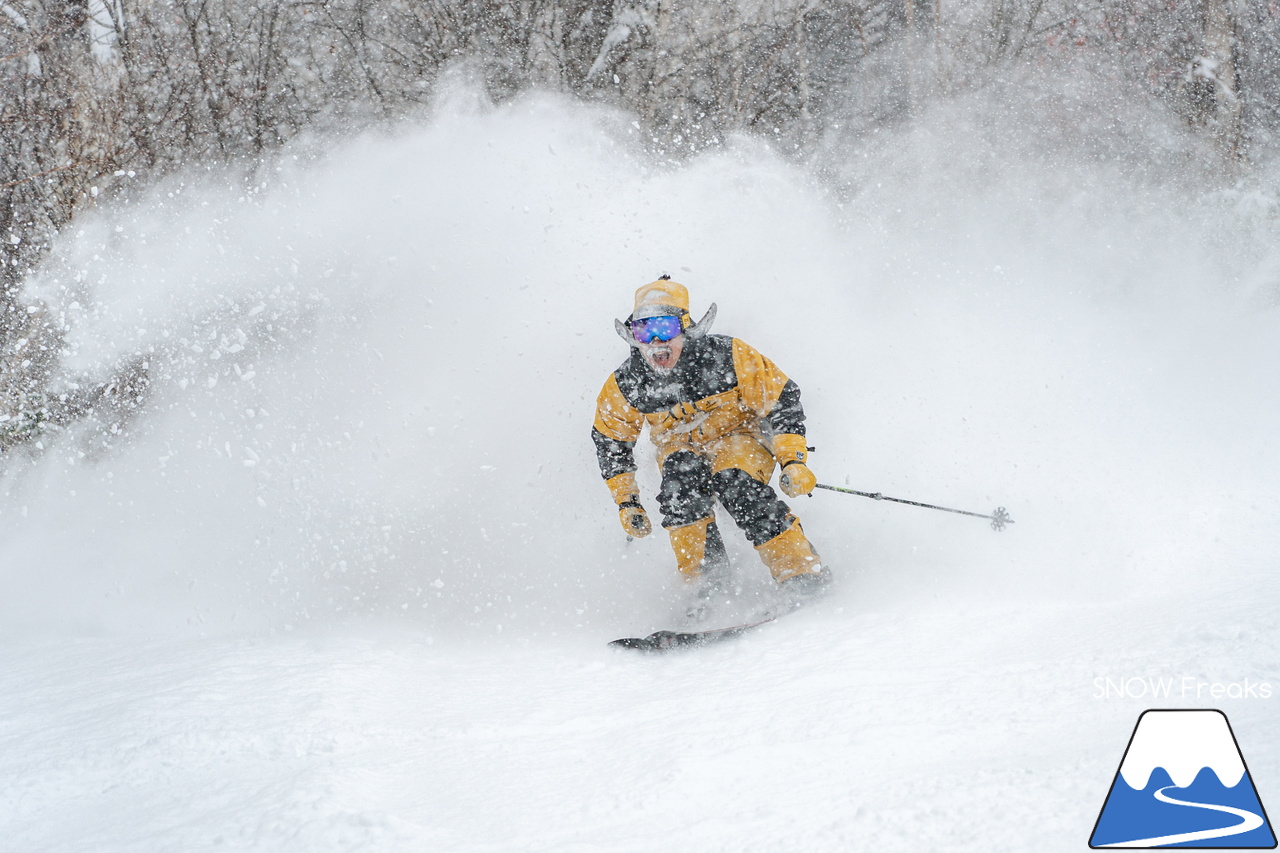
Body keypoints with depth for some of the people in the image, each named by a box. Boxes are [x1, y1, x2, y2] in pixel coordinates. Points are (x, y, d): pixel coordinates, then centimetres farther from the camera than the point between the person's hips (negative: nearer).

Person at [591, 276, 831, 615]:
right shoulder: (623, 387, -16)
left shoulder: (728, 357, -24)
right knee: (680, 472, -32)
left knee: (733, 482, -34)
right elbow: (610, 442, 2)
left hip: (741, 437, -2)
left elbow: (782, 401, -16)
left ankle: (803, 570, -27)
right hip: (683, 449, 2)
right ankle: (706, 572, -26)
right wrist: (626, 502, -2)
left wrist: (793, 461, -24)